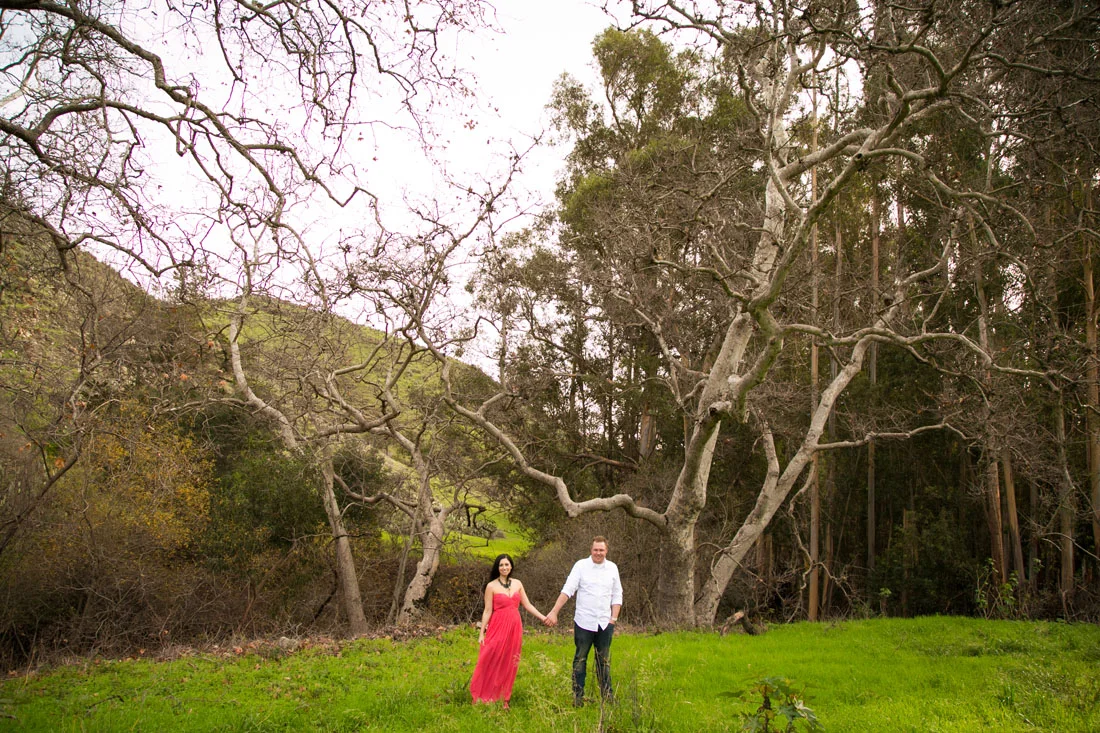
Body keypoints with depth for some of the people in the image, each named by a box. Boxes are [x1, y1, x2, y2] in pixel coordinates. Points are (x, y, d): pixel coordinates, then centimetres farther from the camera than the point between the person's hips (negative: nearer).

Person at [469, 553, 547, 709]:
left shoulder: (517, 584, 8)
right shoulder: (491, 586, -3)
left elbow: (527, 605, 11)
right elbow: (487, 611, -3)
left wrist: (543, 617, 2)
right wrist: (481, 633, -6)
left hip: (514, 628, 4)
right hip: (497, 627, -4)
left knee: (509, 665, 7)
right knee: (491, 663, -4)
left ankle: (504, 699, 17)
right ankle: (482, 697, 8)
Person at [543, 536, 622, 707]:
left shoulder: (612, 568, 5)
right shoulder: (581, 565, -5)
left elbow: (617, 595, 10)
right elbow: (567, 590, -11)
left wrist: (614, 619, 2)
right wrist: (554, 612, -20)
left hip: (605, 623, 3)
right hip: (584, 622, -2)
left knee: (604, 660, 12)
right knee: (580, 659, 6)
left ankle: (607, 694, 23)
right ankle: (578, 695, 15)